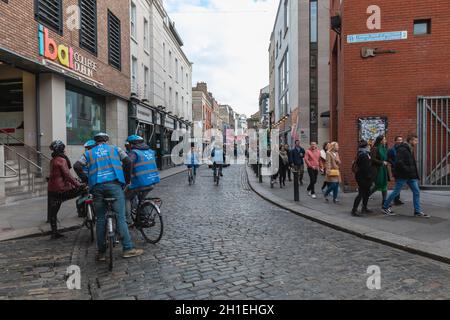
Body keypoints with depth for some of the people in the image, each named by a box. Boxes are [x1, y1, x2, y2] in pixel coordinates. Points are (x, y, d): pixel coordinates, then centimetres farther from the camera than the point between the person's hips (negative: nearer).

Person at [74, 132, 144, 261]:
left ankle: (101, 252, 12)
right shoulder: (115, 149, 16)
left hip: (97, 187, 2)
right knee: (120, 218, -2)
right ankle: (128, 249, -3)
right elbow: (127, 162, 2)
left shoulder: (89, 153, 19)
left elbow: (77, 166, 5)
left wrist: (86, 180, 16)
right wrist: (127, 179, 11)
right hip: (114, 184, -2)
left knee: (100, 219, 9)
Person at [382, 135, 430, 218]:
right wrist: (408, 170, -21)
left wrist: (415, 175, 11)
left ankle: (418, 211, 10)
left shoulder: (410, 149, 15)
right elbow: (398, 162, -25)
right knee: (396, 192, -1)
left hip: (411, 176, 9)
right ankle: (385, 207, 13)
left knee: (416, 191, 4)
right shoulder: (402, 149, -15)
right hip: (402, 176, -9)